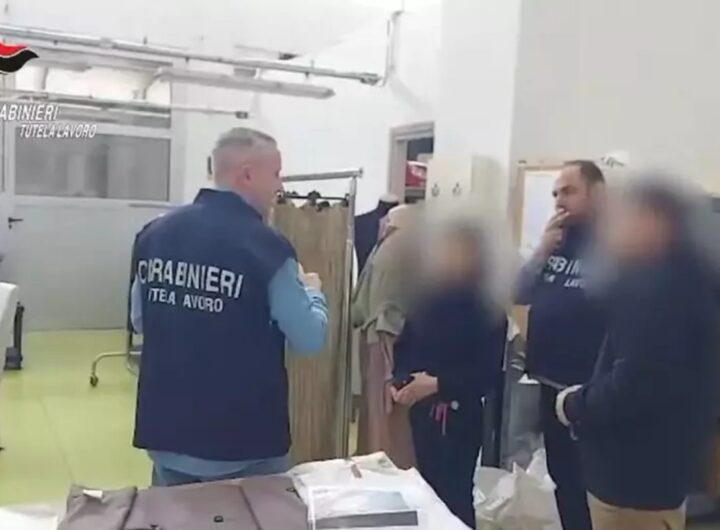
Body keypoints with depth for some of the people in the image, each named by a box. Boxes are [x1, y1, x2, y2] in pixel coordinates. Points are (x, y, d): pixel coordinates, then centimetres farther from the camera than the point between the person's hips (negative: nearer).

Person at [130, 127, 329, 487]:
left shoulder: (155, 233, 1)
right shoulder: (266, 246, -16)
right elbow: (310, 339, -10)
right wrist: (312, 291, 8)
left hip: (165, 429, 5)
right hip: (244, 438, -5)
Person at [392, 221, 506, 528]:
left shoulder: (488, 310, -8)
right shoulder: (427, 299, 5)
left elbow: (488, 374, -14)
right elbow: (404, 347, 9)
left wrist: (437, 384, -21)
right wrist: (399, 381, -9)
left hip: (460, 416, -5)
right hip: (422, 411, 5)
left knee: (455, 493, -1)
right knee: (428, 489, 13)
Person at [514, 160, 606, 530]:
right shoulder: (557, 240, 10)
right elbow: (519, 295, 9)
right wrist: (542, 251, -7)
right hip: (551, 385, 7)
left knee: (589, 486, 6)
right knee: (561, 479, 19)